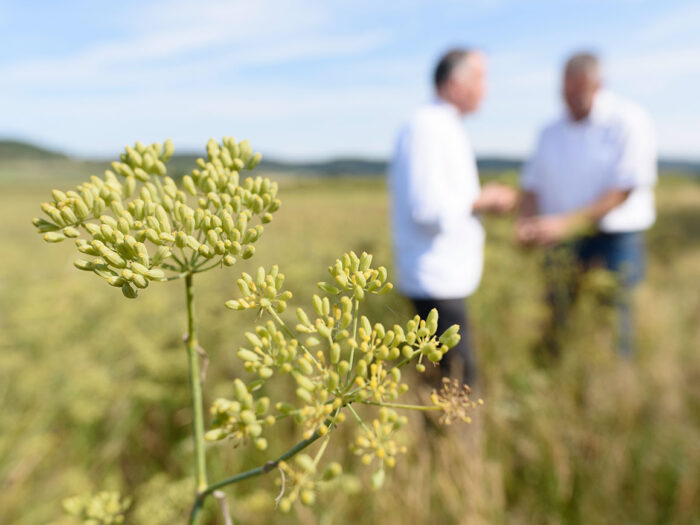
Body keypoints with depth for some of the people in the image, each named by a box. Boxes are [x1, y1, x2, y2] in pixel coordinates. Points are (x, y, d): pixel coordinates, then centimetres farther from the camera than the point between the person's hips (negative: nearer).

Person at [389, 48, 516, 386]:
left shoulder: (444, 128, 17)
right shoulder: (427, 127, -16)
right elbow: (429, 209, -24)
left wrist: (484, 200, 9)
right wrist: (481, 201, -11)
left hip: (445, 274, 10)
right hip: (436, 278, -10)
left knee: (458, 373, 17)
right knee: (457, 375, -4)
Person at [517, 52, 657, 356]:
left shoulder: (628, 121, -4)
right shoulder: (551, 133, 12)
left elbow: (622, 191, -12)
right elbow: (532, 185, 13)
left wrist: (564, 223, -21)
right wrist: (527, 224, -8)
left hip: (614, 240, -4)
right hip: (561, 245, 4)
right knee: (557, 335, 6)